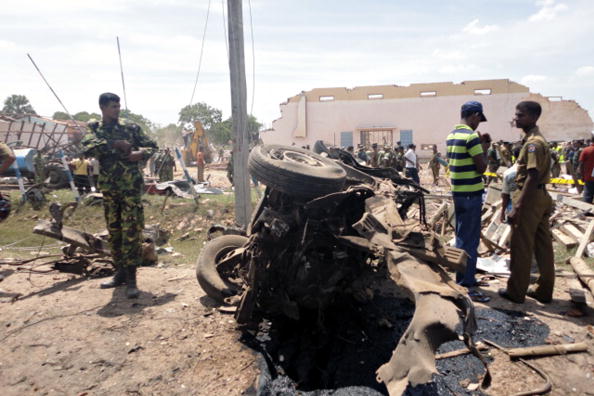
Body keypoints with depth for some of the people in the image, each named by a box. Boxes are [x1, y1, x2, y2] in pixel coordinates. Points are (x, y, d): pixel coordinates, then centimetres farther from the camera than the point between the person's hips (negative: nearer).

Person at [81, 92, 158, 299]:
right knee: (114, 232, 10)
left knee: (131, 231, -8)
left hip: (131, 187, -3)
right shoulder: (94, 130, 9)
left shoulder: (131, 128, 6)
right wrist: (115, 144, -16)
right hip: (109, 189, 3)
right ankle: (120, 273, 23)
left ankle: (131, 279, -5)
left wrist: (141, 153, -9)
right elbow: (88, 147, -12)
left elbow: (152, 146, 11)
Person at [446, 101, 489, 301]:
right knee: (470, 240, -4)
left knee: (461, 237, 17)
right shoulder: (471, 136, -16)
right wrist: (485, 149, 0)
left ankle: (461, 278, 27)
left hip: (458, 192, 9)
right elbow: (482, 167, -15)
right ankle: (468, 285, 1)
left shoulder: (451, 136, 11)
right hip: (471, 194, -9)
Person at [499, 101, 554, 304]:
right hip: (541, 197, 10)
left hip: (530, 199, -10)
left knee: (521, 247, 0)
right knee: (543, 246, 13)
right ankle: (544, 291, 23)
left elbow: (532, 178, -23)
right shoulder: (538, 139, 15)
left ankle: (516, 291, 10)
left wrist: (517, 208, -23)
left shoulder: (533, 143, -17)